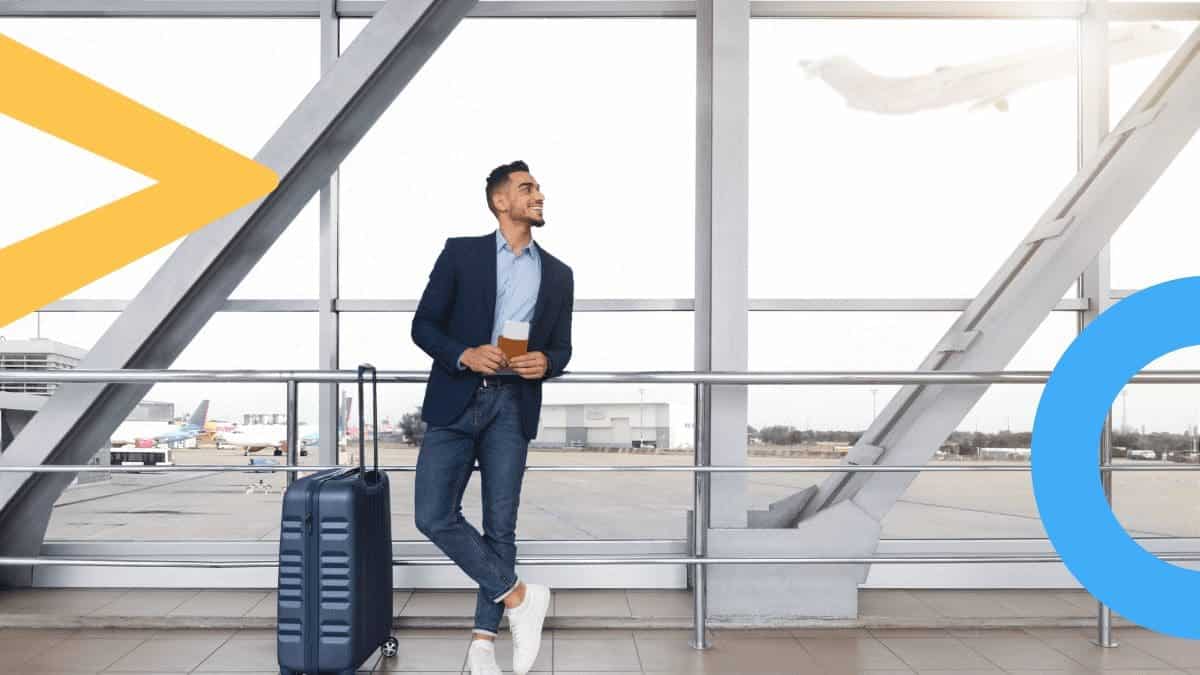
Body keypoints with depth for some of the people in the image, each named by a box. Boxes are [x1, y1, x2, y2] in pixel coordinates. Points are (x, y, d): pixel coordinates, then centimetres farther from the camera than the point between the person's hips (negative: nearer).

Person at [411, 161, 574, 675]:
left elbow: (562, 347, 15)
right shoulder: (461, 252, 5)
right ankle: (518, 597, 3)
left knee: (500, 525, 1)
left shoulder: (557, 274, 13)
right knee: (433, 515, -10)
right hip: (455, 401, -1)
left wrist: (546, 362, -9)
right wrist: (464, 355, -15)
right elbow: (423, 324, 2)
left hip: (513, 407, 1)